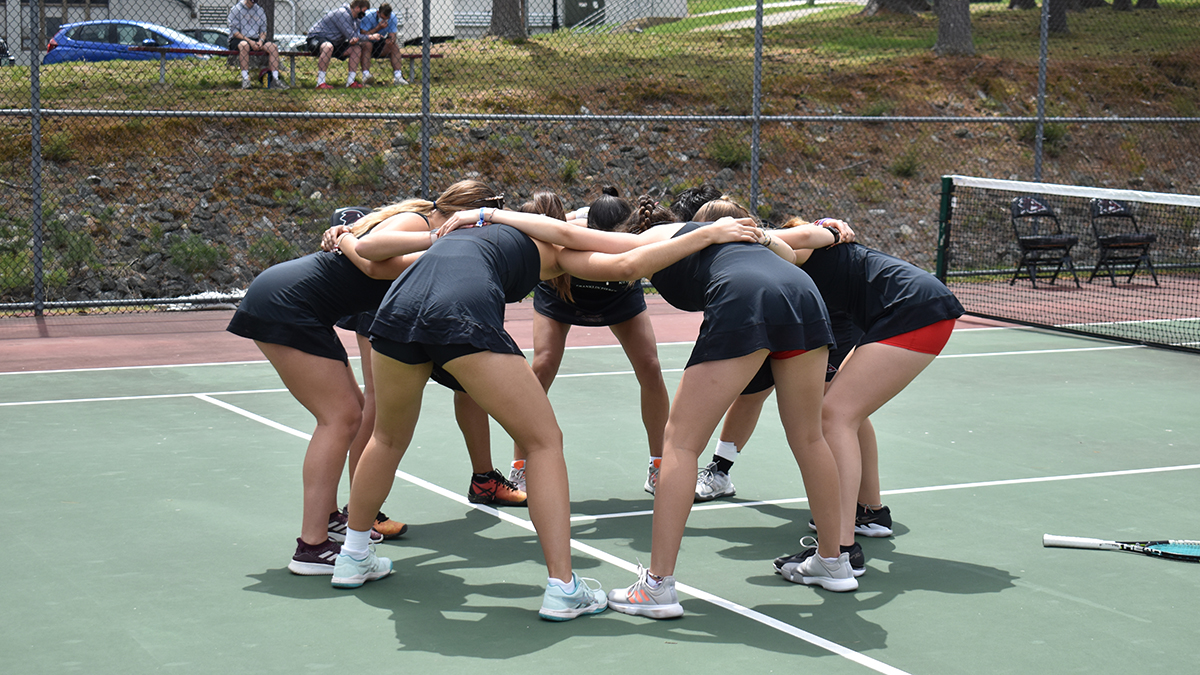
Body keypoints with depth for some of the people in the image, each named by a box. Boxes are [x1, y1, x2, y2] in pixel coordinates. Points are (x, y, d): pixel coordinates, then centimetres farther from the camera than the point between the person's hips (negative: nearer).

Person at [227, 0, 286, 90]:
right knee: (244, 45, -40)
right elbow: (234, 31, -8)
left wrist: (261, 40, -9)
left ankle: (275, 80, -23)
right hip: (238, 40, -5)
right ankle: (245, 79, -41)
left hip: (255, 40, 5)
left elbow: (263, 30, 14)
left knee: (273, 46, -19)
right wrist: (250, 41, -19)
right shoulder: (236, 9, -1)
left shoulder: (259, 10, 15)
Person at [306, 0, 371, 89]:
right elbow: (351, 36, -24)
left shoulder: (354, 18, 7)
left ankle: (350, 81, -6)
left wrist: (355, 39, -26)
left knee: (357, 48, -5)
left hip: (335, 43, 9)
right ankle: (320, 82, -38)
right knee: (328, 47, -42)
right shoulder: (343, 14, -23)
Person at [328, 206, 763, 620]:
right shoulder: (550, 243, 27)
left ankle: (353, 558, 41)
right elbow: (625, 266, 14)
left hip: (398, 306, 5)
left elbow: (364, 248, 35)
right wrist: (708, 234, 20)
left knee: (389, 439, 30)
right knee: (544, 442, 10)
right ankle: (562, 588, 5)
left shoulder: (456, 232, 39)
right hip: (467, 316, -5)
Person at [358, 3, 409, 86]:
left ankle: (398, 77, -28)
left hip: (380, 44, 4)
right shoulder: (368, 16, -21)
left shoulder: (392, 17, -8)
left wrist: (391, 40, -36)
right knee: (367, 45, -37)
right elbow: (362, 35, -27)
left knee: (395, 47, -19)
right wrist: (378, 27, -31)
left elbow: (392, 35, -12)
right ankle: (365, 76, -48)